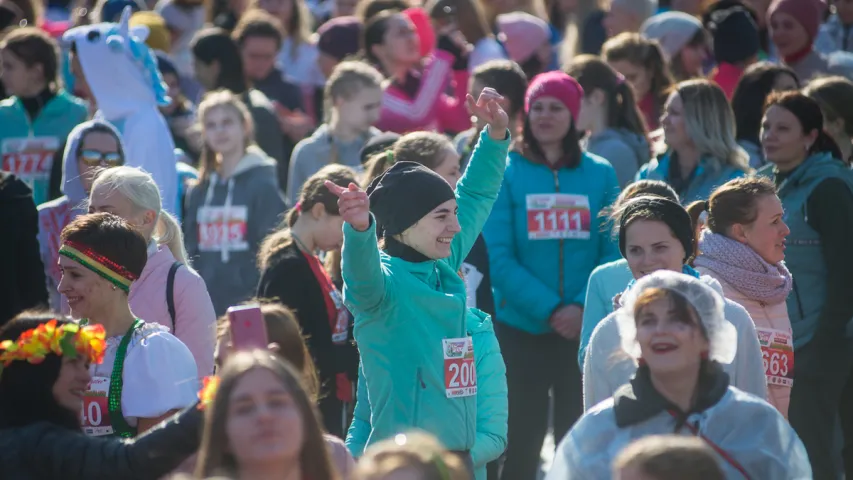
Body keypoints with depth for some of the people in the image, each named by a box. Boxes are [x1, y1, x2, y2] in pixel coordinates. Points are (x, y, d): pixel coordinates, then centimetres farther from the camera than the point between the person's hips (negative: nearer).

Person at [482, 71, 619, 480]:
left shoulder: (600, 174, 5)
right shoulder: (506, 172, -1)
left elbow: (614, 251, 0)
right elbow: (498, 256, -8)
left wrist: (584, 307, -16)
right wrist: (548, 309, -18)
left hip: (585, 332, 2)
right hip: (520, 329, -1)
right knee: (520, 445, 4)